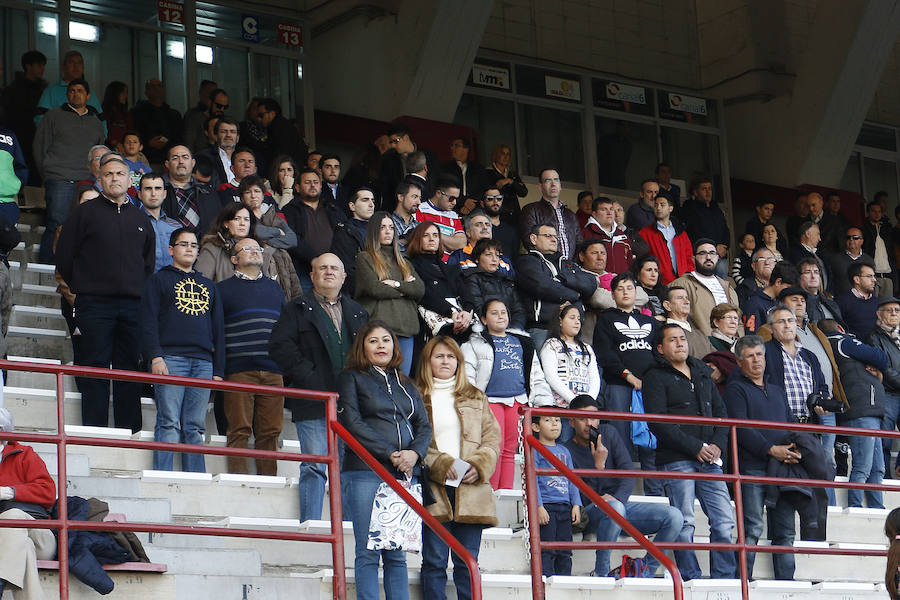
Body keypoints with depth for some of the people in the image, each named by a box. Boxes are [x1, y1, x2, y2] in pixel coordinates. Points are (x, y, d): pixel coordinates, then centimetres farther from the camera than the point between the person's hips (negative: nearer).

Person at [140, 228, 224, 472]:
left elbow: (218, 330, 22)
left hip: (203, 362, 4)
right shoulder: (159, 280, 12)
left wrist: (218, 370, 12)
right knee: (169, 422, -11)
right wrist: (155, 357, -12)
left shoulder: (208, 286, 25)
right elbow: (148, 322, 1)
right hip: (170, 358, -4)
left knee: (195, 427, 0)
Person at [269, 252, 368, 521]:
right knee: (314, 467, -7)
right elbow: (279, 346, -4)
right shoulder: (297, 310, 7)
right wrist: (307, 375, -13)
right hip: (313, 405, -4)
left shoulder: (357, 312, 21)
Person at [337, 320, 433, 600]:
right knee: (368, 552, -7)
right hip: (366, 474, -4)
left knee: (397, 554, 2)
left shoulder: (405, 385, 22)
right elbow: (353, 423, -5)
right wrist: (390, 454, -13)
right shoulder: (352, 378, 8)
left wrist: (415, 453, -7)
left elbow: (424, 425, 15)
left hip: (406, 473, 4)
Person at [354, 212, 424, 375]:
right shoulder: (364, 258, 7)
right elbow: (374, 288, -8)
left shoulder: (403, 262, 24)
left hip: (405, 328, 5)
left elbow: (420, 290, 9)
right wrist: (405, 289, 3)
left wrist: (396, 284, -4)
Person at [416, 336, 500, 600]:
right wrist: (440, 464, -13)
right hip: (434, 491, -3)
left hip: (470, 489, 3)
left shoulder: (475, 398, 20)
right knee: (434, 562, -4)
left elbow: (492, 438, 13)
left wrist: (479, 465, -5)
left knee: (467, 563, 3)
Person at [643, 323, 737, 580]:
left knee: (724, 522, -2)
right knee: (684, 524, -7)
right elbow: (658, 423, -9)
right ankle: (690, 579, -2)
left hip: (710, 459, 5)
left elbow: (720, 412, 20)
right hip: (677, 460, -5)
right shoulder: (655, 377, 2)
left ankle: (724, 579, 3)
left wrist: (717, 444, 1)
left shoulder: (702, 373, 21)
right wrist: (696, 447, -13)